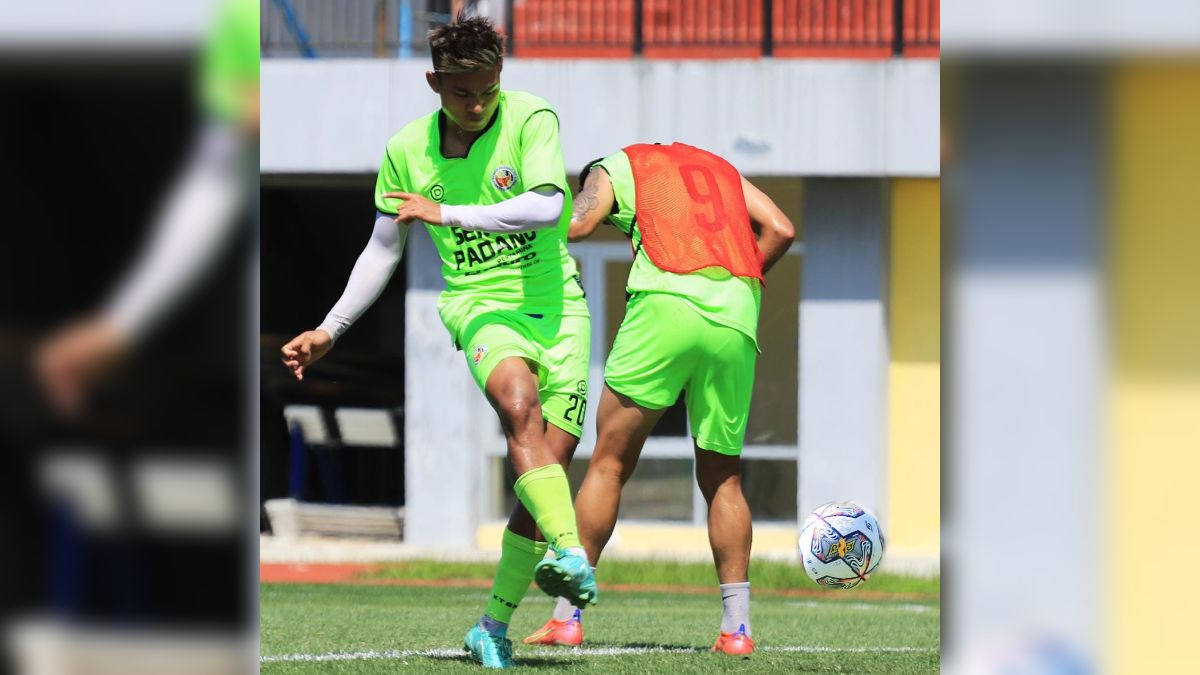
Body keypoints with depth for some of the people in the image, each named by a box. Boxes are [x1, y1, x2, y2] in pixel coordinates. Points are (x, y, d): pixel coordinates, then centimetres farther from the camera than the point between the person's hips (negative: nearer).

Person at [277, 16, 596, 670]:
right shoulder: (407, 150, 2)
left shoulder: (531, 119, -7)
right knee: (520, 403, -33)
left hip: (555, 301, 0)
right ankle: (570, 552, -47)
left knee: (551, 463, -7)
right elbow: (382, 250, 15)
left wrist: (446, 213, -20)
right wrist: (328, 331, 16)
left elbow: (546, 206, -22)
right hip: (478, 303, 0)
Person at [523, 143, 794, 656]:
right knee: (722, 477, 14)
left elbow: (575, 224, 0)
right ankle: (737, 625, 5)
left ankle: (567, 616, 3)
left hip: (667, 302, -4)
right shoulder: (723, 169, 32)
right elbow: (780, 230, 18)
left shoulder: (613, 168, 20)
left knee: (609, 463, 5)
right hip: (737, 321, 4)